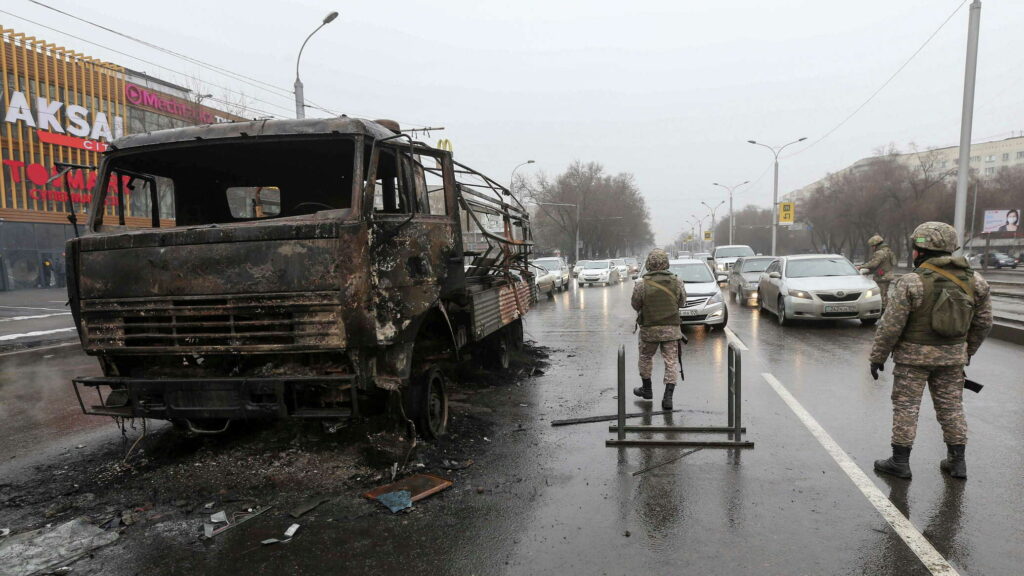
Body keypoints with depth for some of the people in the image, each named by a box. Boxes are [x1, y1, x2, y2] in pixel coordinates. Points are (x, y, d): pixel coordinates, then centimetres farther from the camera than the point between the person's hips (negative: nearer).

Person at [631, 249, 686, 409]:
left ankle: (647, 389, 33)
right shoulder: (676, 282, -7)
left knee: (646, 357, 21)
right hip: (671, 328, 1)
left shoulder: (642, 285, -14)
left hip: (649, 329, -1)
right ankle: (668, 396, -1)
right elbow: (682, 302, 5)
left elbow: (635, 305, -2)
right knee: (671, 361, 6)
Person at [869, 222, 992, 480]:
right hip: (952, 356, 5)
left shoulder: (911, 283, -16)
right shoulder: (974, 281, 2)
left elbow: (890, 326, -15)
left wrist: (877, 356, -6)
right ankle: (957, 461, 23)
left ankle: (900, 461, 9)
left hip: (913, 356, -5)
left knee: (906, 407, 4)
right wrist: (968, 351, 22)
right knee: (951, 407, 16)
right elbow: (983, 323, 9)